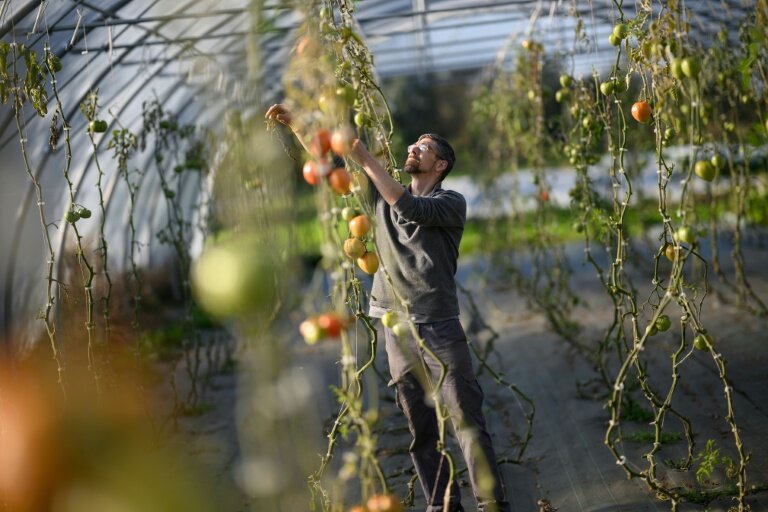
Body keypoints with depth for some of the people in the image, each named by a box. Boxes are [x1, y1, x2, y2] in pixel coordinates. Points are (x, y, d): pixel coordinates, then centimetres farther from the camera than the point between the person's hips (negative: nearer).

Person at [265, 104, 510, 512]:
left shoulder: (451, 204, 1)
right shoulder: (383, 193, 17)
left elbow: (411, 208, -18)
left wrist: (366, 159, -18)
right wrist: (292, 124, 9)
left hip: (439, 327, -4)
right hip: (397, 329, 4)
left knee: (467, 420, -7)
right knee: (421, 430, 4)